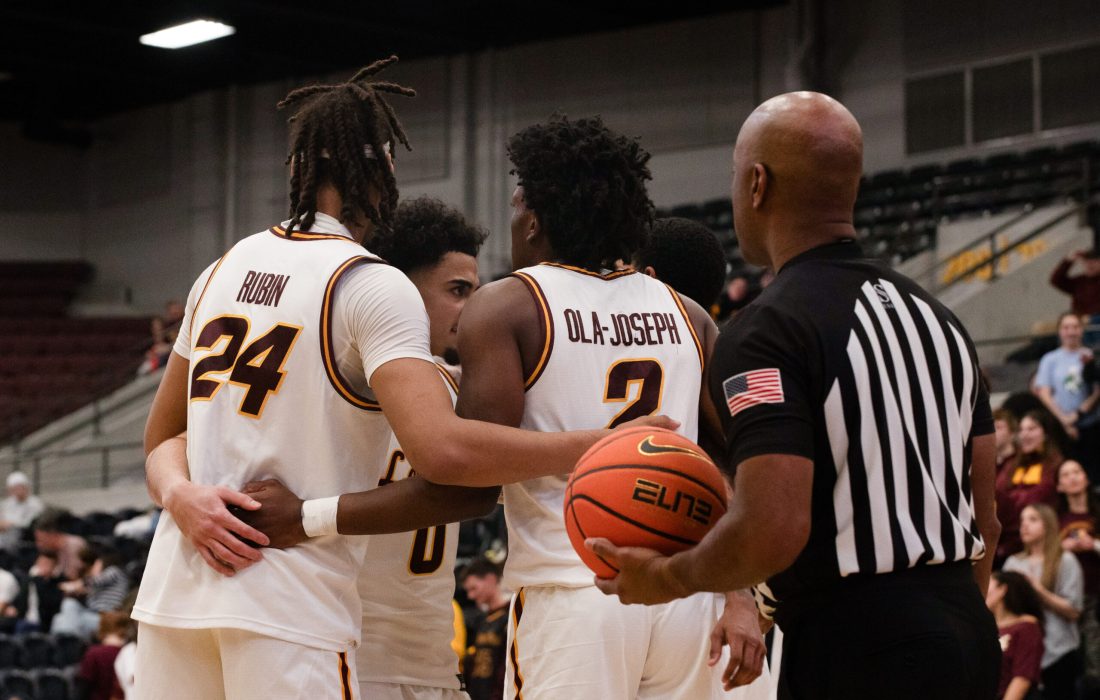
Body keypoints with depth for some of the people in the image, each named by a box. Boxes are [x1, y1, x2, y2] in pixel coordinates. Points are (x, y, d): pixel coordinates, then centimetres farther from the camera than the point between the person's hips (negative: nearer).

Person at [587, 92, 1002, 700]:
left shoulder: (768, 331, -13)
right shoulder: (935, 315, 13)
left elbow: (772, 532, -23)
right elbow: (985, 522, 15)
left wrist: (666, 579, -5)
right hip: (965, 632, 8)